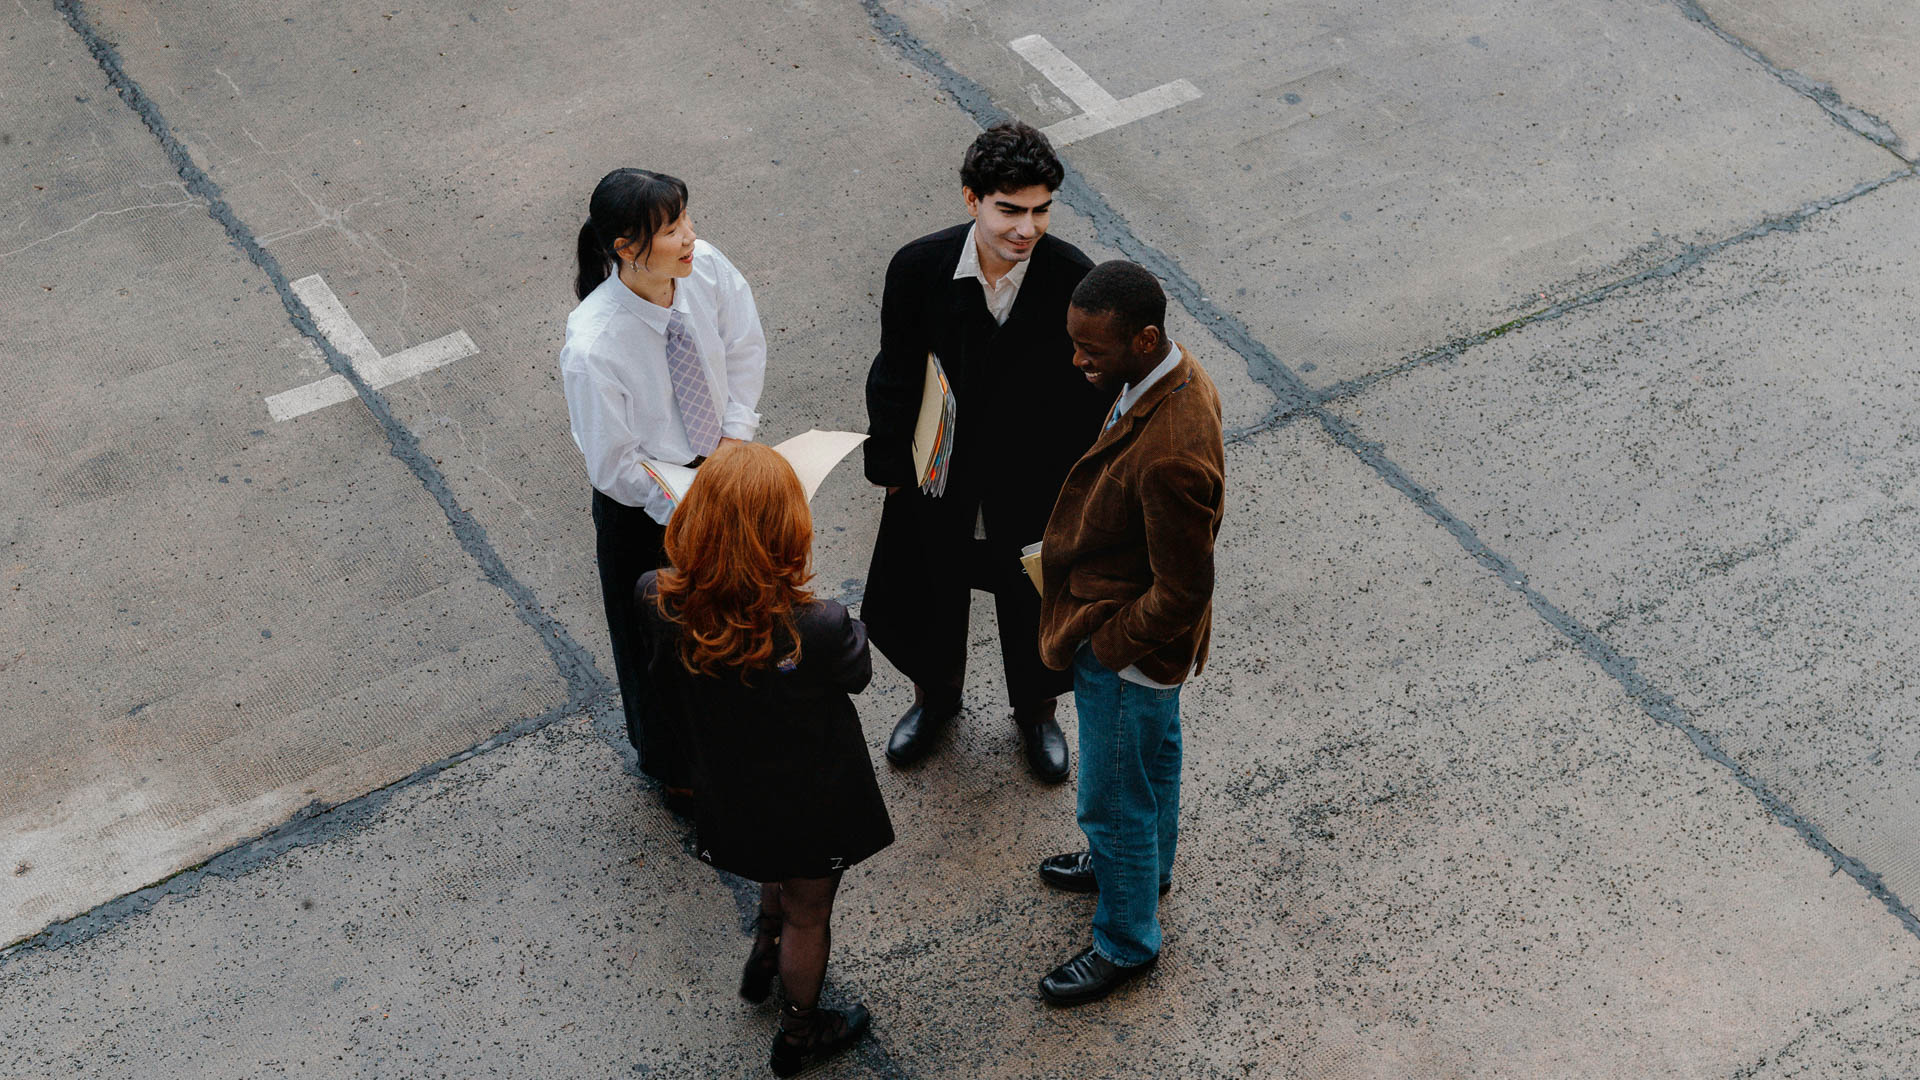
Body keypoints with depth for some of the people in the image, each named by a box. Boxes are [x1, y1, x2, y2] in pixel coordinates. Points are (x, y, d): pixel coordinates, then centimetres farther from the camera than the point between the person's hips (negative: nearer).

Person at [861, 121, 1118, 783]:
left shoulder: (1073, 281, -25)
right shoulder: (918, 269, -22)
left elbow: (1092, 393, -11)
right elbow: (895, 376, -7)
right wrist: (890, 468, -1)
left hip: (1034, 487, -1)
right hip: (939, 484, 1)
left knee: (1033, 610, 23)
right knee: (922, 603, 25)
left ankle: (1036, 710, 55)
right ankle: (936, 696, 58)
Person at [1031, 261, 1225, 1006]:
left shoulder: (1169, 457, -40)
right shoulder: (1174, 372, -11)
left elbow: (1183, 593, -30)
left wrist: (1109, 644, -16)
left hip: (1126, 651, -9)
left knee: (1114, 800, 13)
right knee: (1153, 755, 32)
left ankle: (1126, 942, 36)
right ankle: (1146, 862, 57)